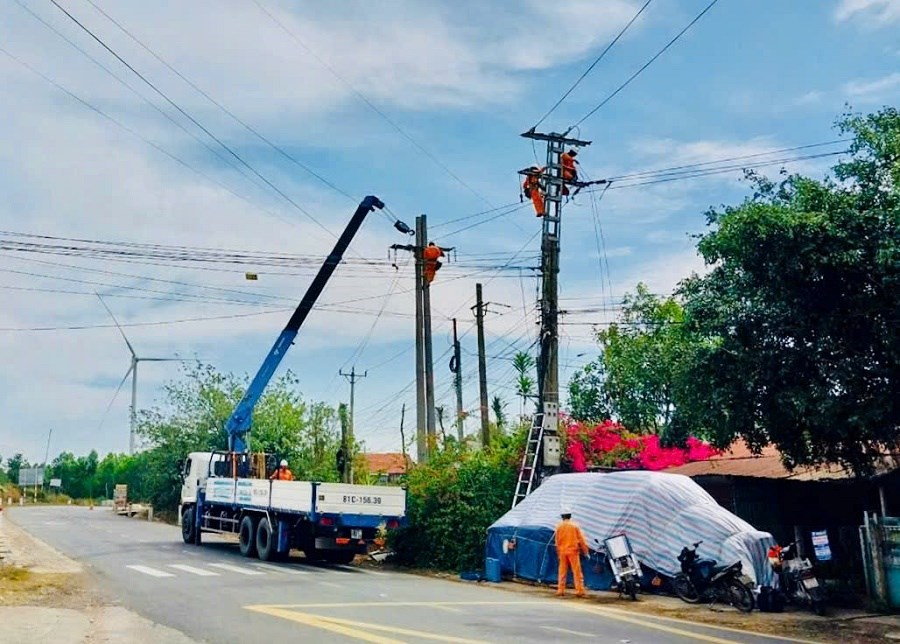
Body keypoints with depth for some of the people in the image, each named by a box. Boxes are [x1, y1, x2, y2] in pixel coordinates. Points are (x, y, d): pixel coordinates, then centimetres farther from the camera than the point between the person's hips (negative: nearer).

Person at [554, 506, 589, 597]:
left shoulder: (559, 526, 2)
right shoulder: (575, 525, -3)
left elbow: (557, 541, 8)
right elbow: (581, 539, -1)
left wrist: (558, 553, 18)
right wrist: (585, 551, 7)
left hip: (562, 551, 2)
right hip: (573, 550, -2)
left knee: (562, 572, 9)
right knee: (577, 572, 0)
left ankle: (560, 590, 9)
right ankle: (579, 591, -4)